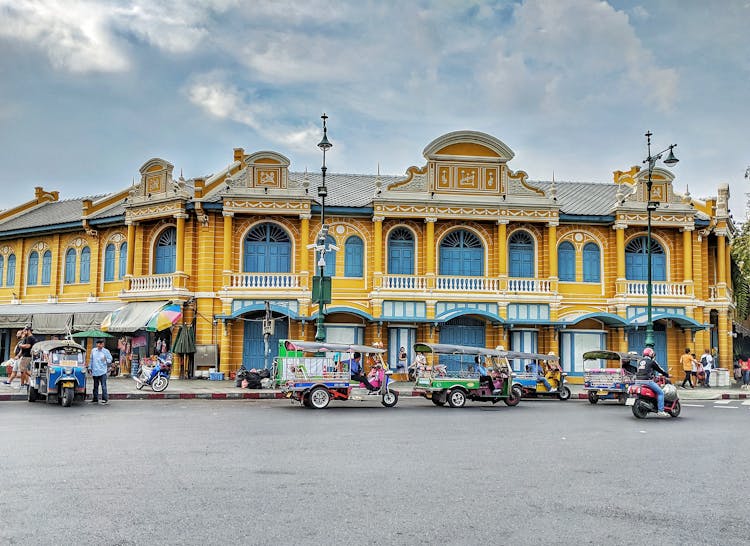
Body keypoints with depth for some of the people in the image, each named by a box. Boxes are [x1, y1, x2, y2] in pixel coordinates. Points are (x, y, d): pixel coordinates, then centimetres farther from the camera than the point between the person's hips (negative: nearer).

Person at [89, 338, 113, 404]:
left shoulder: (106, 351, 0)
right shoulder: (93, 350, 10)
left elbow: (110, 359, 3)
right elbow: (91, 360, 17)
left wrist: (106, 360, -17)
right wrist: (90, 368, 15)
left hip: (102, 372, -4)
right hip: (95, 372, 4)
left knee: (103, 386, -8)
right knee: (95, 386, 12)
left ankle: (105, 399, -5)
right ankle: (95, 399, 19)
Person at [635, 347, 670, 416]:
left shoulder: (640, 361, 20)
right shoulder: (652, 361, 1)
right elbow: (660, 370, 7)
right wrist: (667, 375, 24)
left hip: (638, 381, 7)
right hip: (647, 381, -7)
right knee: (660, 392, -1)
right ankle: (661, 411, -10)